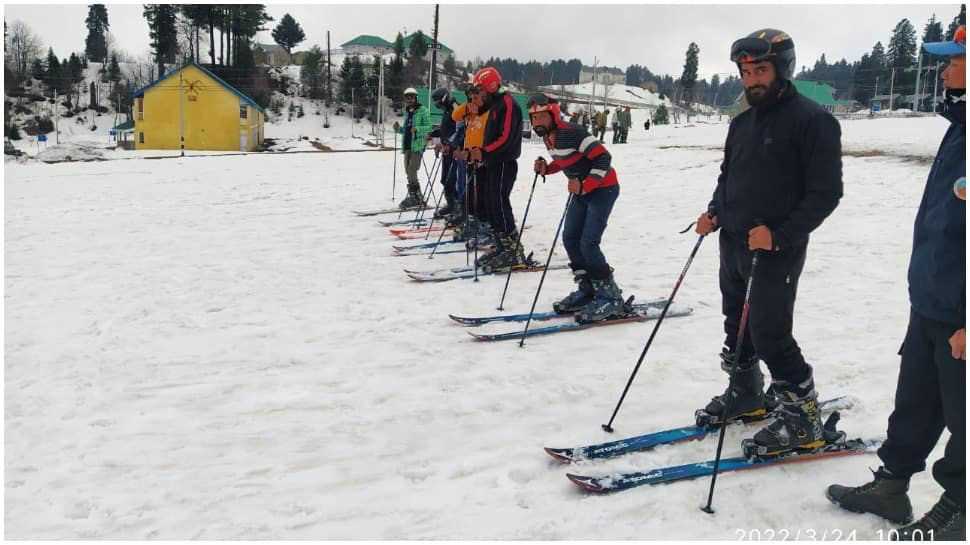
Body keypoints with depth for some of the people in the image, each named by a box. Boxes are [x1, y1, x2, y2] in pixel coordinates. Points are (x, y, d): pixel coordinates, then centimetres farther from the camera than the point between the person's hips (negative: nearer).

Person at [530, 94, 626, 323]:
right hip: (582, 190, 9)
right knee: (570, 239, 6)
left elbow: (603, 158, -26)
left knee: (588, 243, -14)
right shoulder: (549, 137, 3)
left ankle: (611, 298, -3)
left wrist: (584, 186, -27)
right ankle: (587, 290, 19)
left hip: (603, 188, -9)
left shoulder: (571, 132, -24)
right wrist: (547, 168, 1)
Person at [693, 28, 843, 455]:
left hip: (775, 251, -7)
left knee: (770, 336, -6)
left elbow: (825, 192, -14)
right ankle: (746, 395, 36)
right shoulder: (742, 123, 13)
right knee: (737, 327, 16)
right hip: (732, 243, 8)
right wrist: (714, 212, 5)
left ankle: (802, 419, 11)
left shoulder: (812, 119, -10)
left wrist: (779, 235, -22)